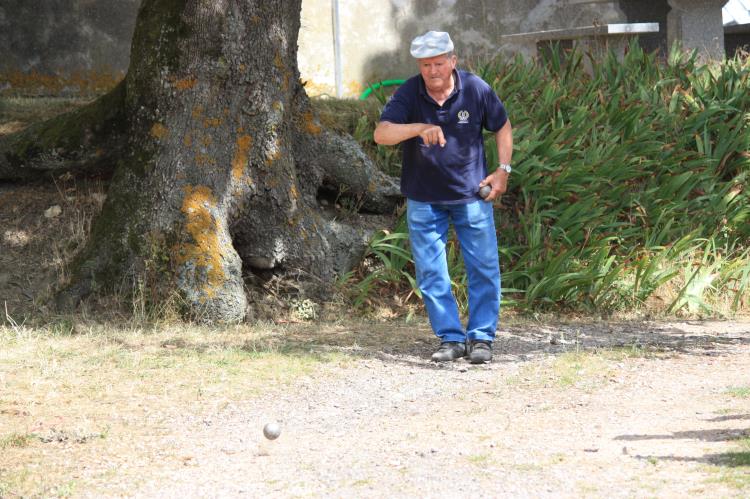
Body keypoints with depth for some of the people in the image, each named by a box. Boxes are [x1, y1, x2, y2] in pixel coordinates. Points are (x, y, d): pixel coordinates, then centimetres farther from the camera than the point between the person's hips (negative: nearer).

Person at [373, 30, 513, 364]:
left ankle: (481, 337, 11)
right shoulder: (409, 94, -13)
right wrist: (419, 128, -42)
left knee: (484, 268, 1)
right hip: (423, 199, 0)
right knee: (430, 274, 2)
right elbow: (381, 134, -26)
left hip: (471, 195, 0)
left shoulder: (475, 89, -11)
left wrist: (503, 169, -3)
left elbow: (502, 126, 5)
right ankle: (451, 339, 11)